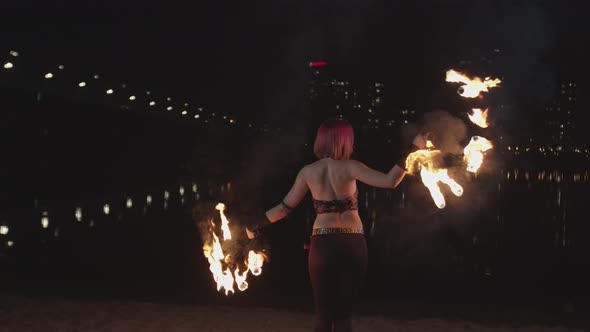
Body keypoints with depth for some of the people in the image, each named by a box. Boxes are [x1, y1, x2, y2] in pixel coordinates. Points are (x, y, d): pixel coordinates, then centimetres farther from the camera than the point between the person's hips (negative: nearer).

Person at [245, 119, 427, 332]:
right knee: (343, 314, 7)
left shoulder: (308, 172, 3)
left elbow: (285, 207, 5)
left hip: (322, 244, 1)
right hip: (353, 245, -1)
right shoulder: (349, 167, -4)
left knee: (323, 314, 7)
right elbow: (390, 182, -11)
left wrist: (256, 227, 18)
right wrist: (412, 149, -6)